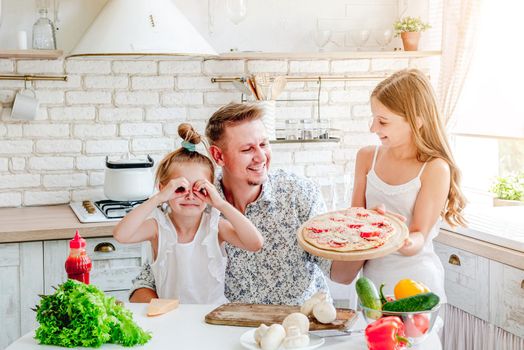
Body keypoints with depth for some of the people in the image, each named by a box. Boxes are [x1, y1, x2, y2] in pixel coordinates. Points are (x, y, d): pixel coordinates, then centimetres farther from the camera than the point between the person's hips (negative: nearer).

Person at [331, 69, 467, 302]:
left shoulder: (435, 169, -11)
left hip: (417, 282, -4)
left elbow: (419, 237, -14)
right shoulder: (367, 157, 4)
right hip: (372, 279, 4)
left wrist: (404, 243, -36)